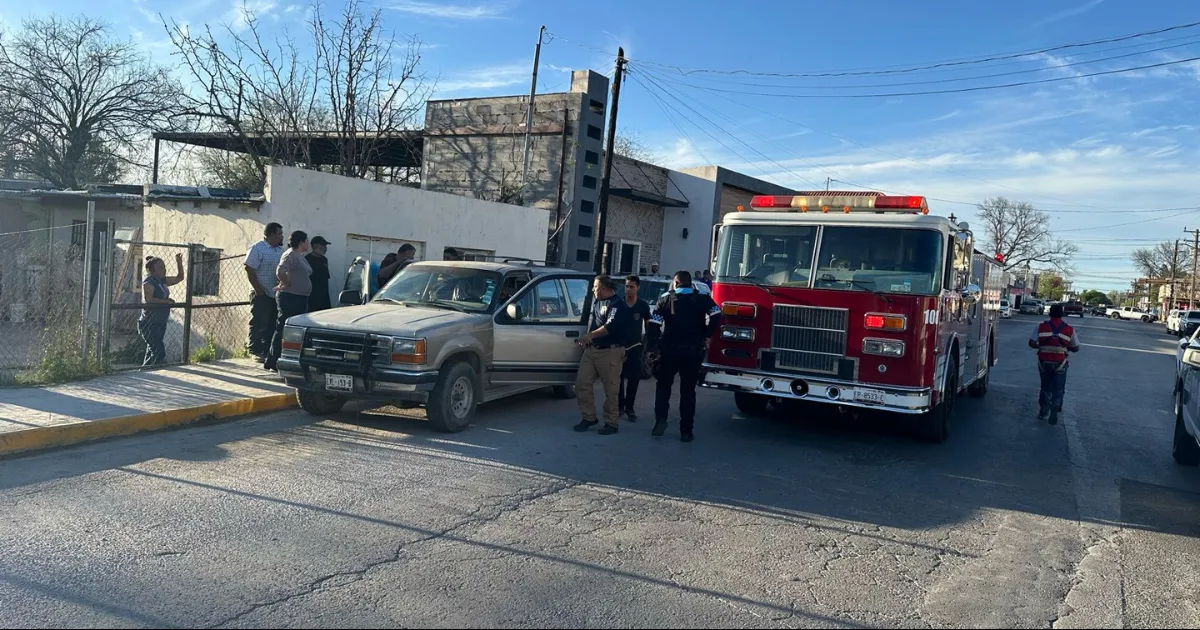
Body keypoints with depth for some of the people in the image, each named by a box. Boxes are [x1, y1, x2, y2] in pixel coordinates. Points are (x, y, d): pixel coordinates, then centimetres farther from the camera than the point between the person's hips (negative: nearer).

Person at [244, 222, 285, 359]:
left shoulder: (281, 250, 14)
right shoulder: (258, 249, -8)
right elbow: (250, 270, -13)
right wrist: (258, 289, -16)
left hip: (277, 295, 7)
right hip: (262, 295, -7)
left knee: (272, 325, 11)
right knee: (258, 324, -2)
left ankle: (267, 351, 18)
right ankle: (255, 351, 5)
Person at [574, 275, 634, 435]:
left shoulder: (617, 303, -11)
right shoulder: (596, 301, 17)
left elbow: (610, 326, -24)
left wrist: (590, 336, -32)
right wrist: (587, 340, 15)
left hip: (609, 352, -8)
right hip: (591, 349, 8)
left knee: (611, 389, -2)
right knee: (582, 384, 3)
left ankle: (611, 423, 7)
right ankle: (589, 417, 15)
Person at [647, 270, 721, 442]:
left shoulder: (666, 299, 6)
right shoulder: (703, 299, 7)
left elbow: (654, 325, -3)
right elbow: (716, 316, -11)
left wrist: (654, 346, 2)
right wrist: (706, 336, -1)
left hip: (669, 350, 0)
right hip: (693, 351, 0)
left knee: (663, 386, 18)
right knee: (688, 391, 7)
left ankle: (661, 419, 2)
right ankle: (686, 431, 6)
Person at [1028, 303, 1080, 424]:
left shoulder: (1041, 326, -3)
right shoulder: (1069, 329, -2)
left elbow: (1032, 343, -6)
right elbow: (1075, 348, 3)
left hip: (1044, 362, 1)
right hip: (1060, 363, -1)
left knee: (1045, 387, 19)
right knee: (1058, 389, 9)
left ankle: (1043, 412, 22)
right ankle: (1054, 415, 3)